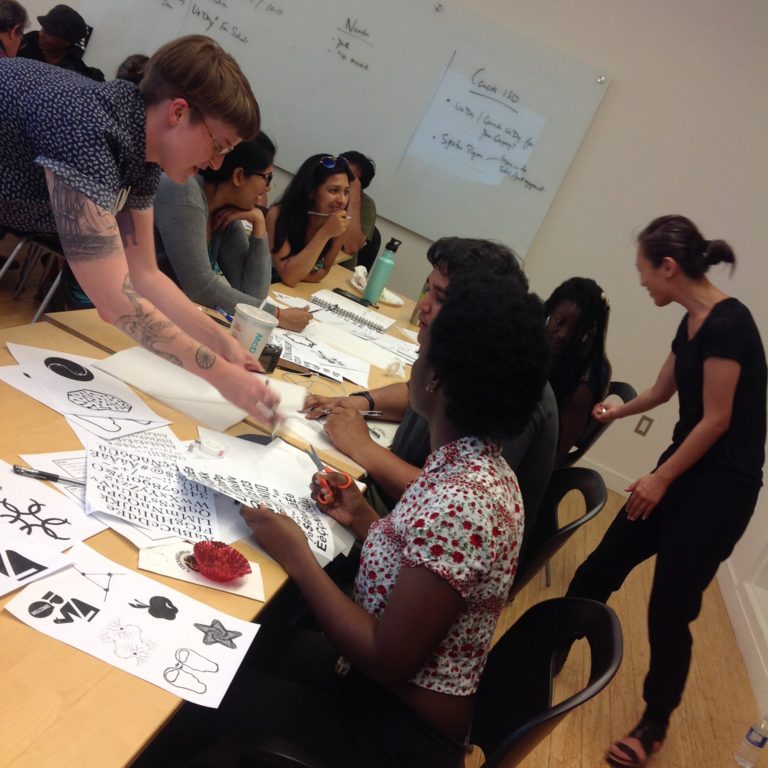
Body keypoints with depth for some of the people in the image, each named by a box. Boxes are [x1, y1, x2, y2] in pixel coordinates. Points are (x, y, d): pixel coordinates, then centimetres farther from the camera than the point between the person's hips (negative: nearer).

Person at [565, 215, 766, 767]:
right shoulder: (692, 322, 7)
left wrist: (661, 479, -11)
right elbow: (663, 390, 22)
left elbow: (717, 420, -19)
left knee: (669, 608, -1)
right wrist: (617, 413, 36)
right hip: (684, 469, 9)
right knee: (602, 567, 11)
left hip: (722, 486, -8)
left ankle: (657, 723, 24)